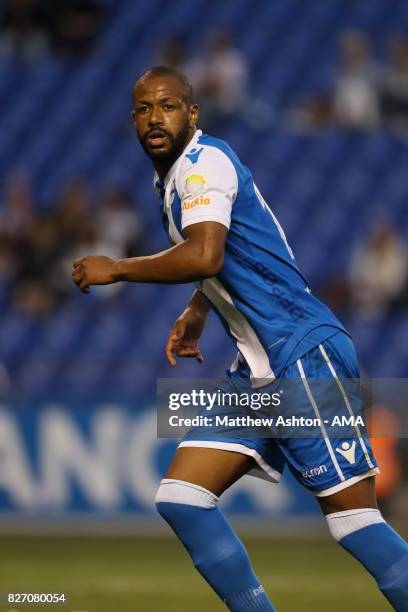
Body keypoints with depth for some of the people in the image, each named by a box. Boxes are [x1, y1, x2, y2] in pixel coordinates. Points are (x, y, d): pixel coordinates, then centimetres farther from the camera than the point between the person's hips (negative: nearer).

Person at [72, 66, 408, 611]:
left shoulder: (203, 159, -10)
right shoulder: (170, 180, 18)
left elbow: (204, 256, -26)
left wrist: (114, 269, -14)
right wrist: (196, 312, 28)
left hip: (305, 354, -9)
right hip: (258, 371, 9)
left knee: (354, 520, -12)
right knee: (180, 499, 0)